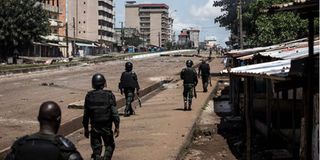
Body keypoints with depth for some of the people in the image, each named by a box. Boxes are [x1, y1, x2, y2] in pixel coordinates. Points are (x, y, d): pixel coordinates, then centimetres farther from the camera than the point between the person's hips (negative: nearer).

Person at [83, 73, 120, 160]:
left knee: (96, 148, 12)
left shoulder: (89, 96, -2)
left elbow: (86, 114, 2)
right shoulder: (109, 95, -9)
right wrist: (117, 127, -3)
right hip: (107, 127, -1)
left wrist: (86, 128, 12)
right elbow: (114, 113, -11)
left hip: (94, 127, 1)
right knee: (109, 146, 16)